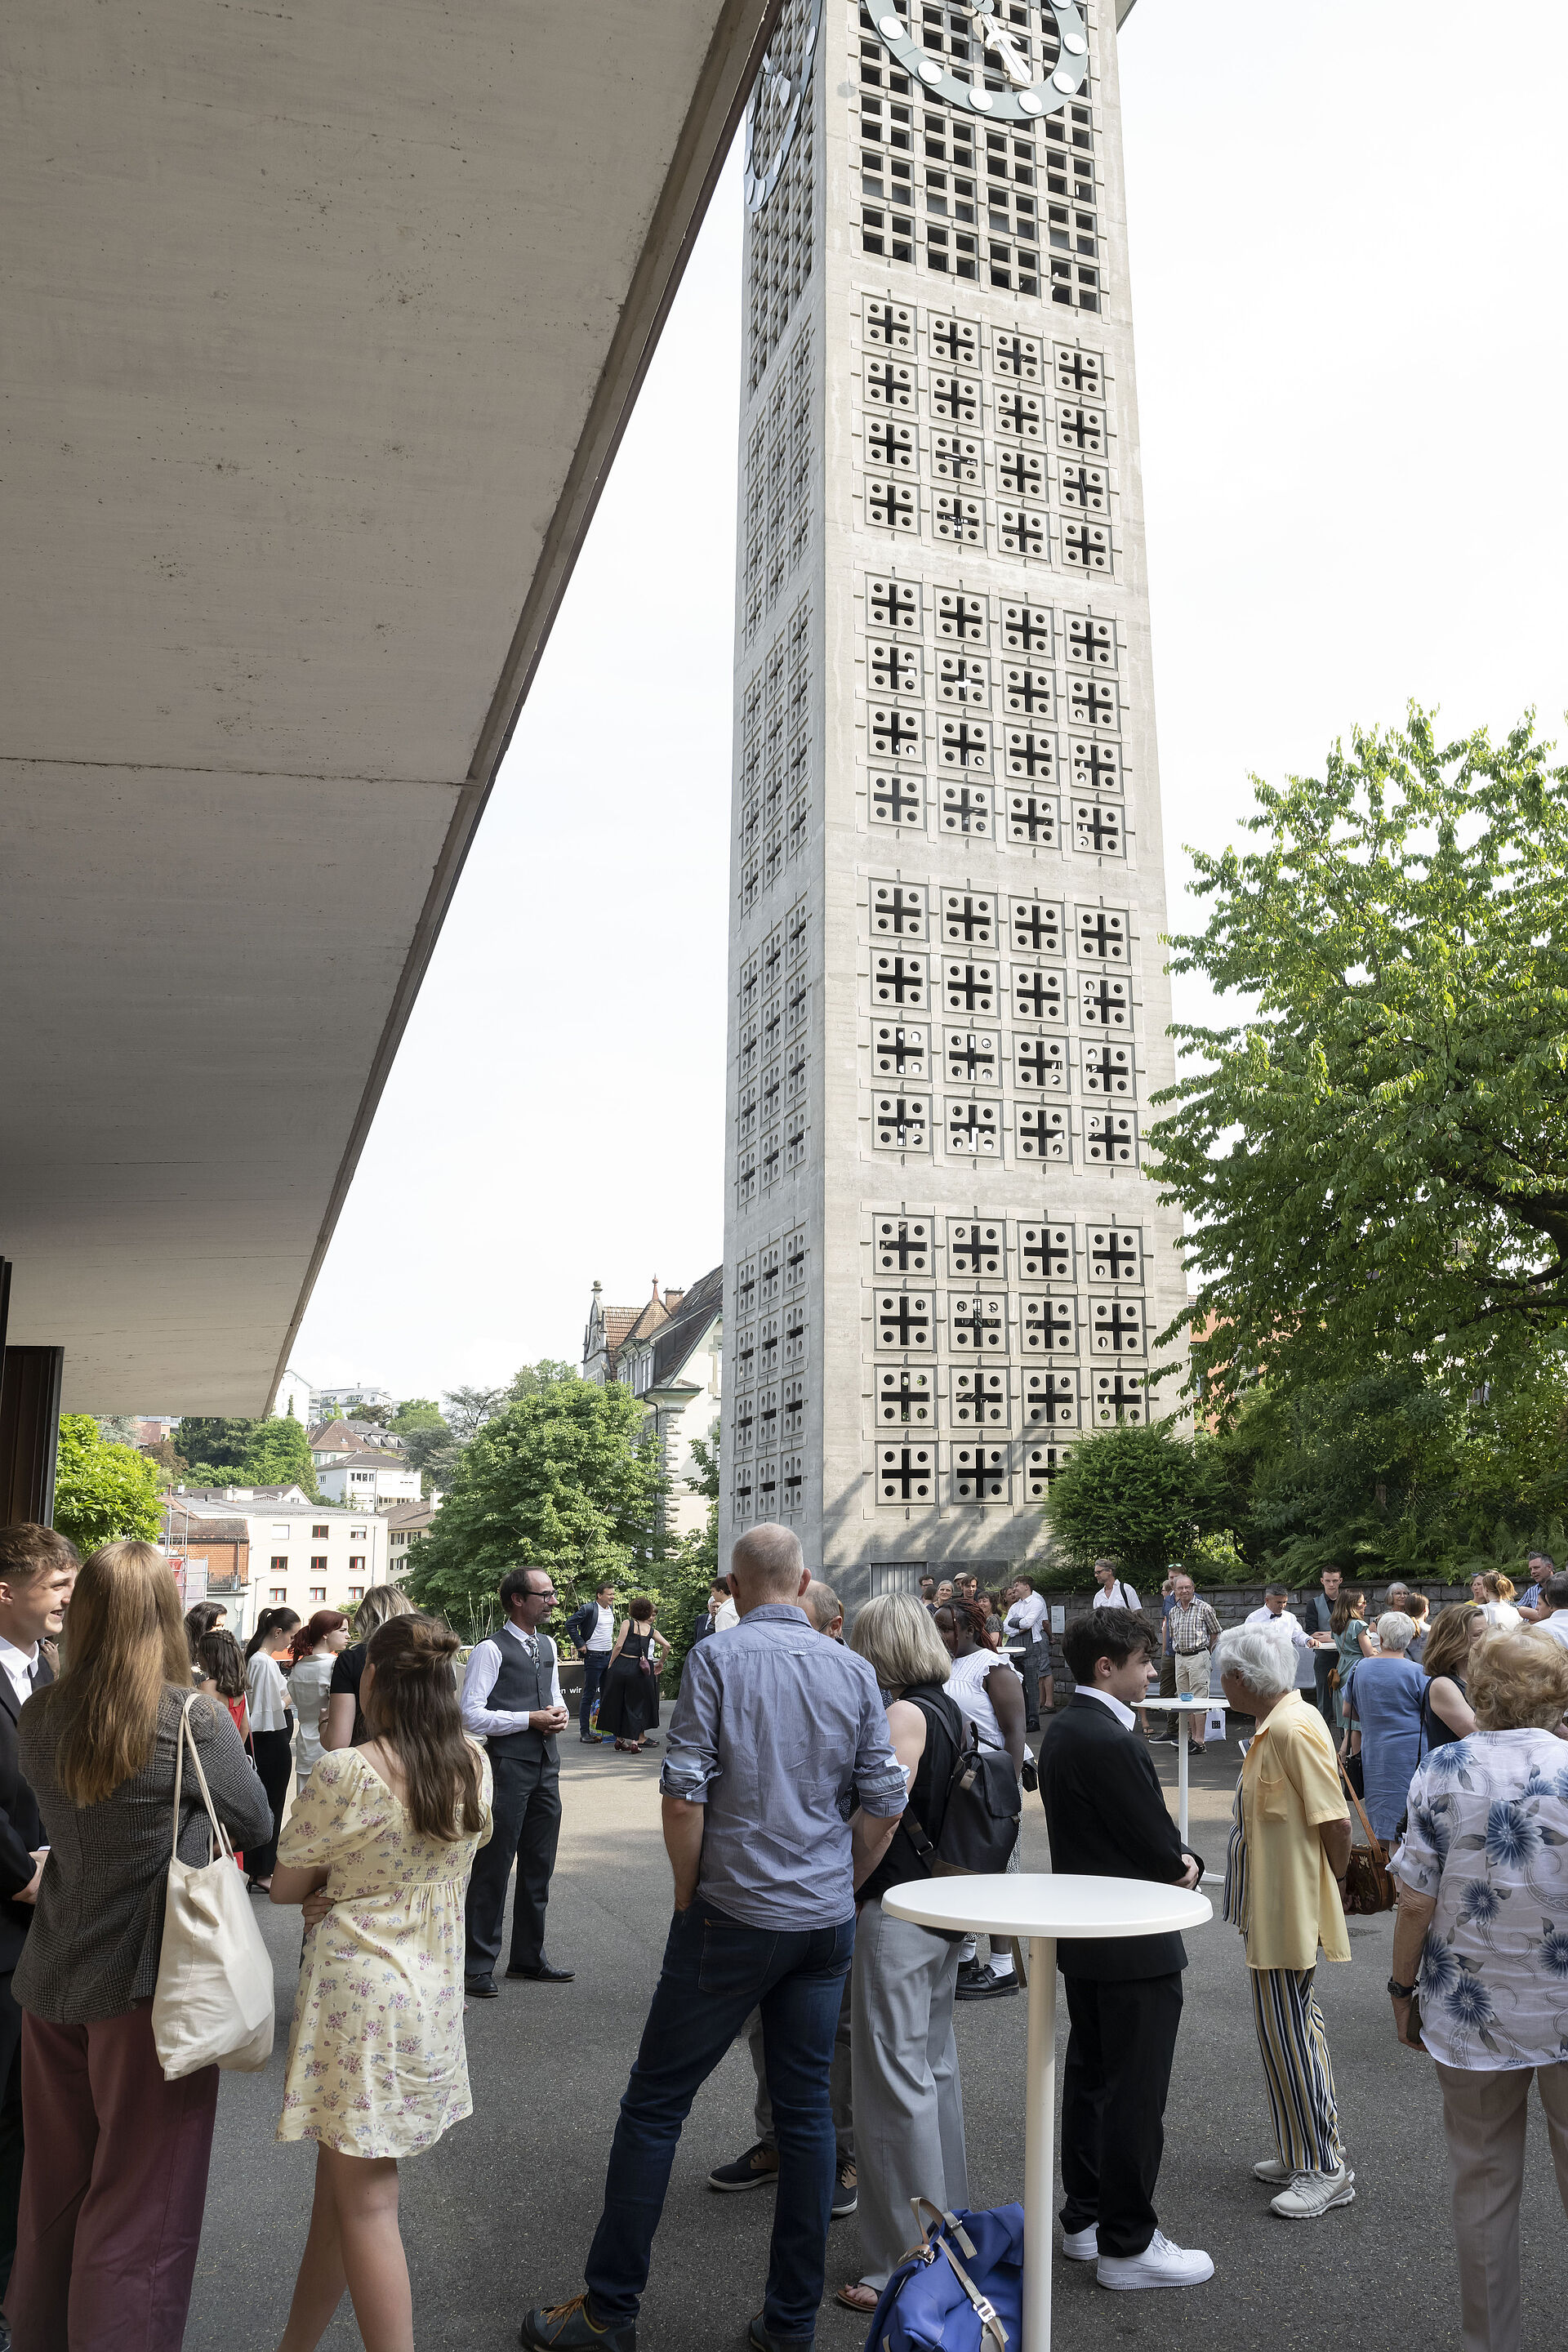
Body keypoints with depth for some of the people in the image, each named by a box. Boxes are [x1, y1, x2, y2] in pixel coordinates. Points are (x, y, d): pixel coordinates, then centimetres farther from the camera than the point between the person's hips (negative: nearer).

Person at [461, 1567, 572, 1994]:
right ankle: (477, 1965, 10)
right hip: (507, 1766, -8)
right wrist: (529, 1720, -16)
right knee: (493, 1867, -1)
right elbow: (471, 1716, -15)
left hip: (546, 1767, 8)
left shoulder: (548, 1646, 14)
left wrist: (560, 1713, 3)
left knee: (538, 1867, 15)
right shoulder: (490, 1651, -10)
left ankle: (529, 1958, 28)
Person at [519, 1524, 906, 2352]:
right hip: (828, 1923, 5)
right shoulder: (854, 1671, 2)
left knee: (654, 2105, 8)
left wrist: (687, 1889, -1)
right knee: (807, 2110, 13)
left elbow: (684, 1793, -15)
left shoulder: (716, 1659, -10)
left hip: (733, 1914, -4)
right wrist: (842, 1883, 14)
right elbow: (885, 1803, 3)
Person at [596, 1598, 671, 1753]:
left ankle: (620, 1738, 23)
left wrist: (610, 1664, 3)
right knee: (637, 1704, 12)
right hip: (639, 1669, 1)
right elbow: (666, 1646, 3)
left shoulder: (628, 1623, 3)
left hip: (621, 1665, -1)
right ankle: (635, 1741, 3)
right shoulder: (652, 1630, 10)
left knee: (617, 1702, 15)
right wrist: (659, 1664, 16)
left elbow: (619, 1645, -6)